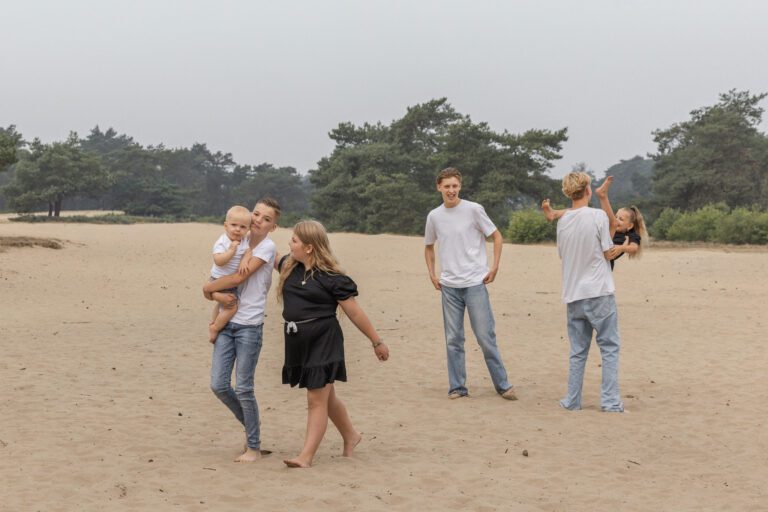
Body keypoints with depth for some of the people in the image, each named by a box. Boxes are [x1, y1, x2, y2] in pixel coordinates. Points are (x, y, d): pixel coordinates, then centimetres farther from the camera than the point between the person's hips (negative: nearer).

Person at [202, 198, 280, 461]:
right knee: (219, 385, 2)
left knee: (243, 389, -3)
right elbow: (224, 272, 13)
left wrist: (208, 287, -3)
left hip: (249, 326, -6)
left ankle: (254, 447, 11)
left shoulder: (267, 247, -6)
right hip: (226, 323, 6)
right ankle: (252, 427, 25)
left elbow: (239, 277, -14)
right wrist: (219, 294, -8)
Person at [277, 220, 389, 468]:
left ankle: (306, 455, -2)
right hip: (298, 342, 7)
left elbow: (354, 312, -8)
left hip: (324, 342, -7)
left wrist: (377, 342, -3)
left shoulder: (331, 277, -12)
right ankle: (350, 436, 38)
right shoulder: (288, 265, 5)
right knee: (326, 395, 19)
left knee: (317, 399, -4)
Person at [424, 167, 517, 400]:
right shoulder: (434, 216, 6)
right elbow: (429, 247, 21)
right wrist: (432, 275, 10)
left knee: (486, 336, -3)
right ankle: (457, 387, 14)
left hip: (475, 283, -3)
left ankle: (502, 385, 8)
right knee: (453, 339, 6)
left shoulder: (473, 209, -4)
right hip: (448, 285, 3)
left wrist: (494, 268, -4)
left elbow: (497, 237, 3)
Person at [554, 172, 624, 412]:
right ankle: (610, 401, 0)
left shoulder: (562, 220, 5)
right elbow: (607, 253, -5)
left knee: (577, 351, 12)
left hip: (573, 294, 5)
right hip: (599, 292, -5)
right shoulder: (598, 216, -9)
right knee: (609, 347, 3)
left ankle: (572, 401, 13)